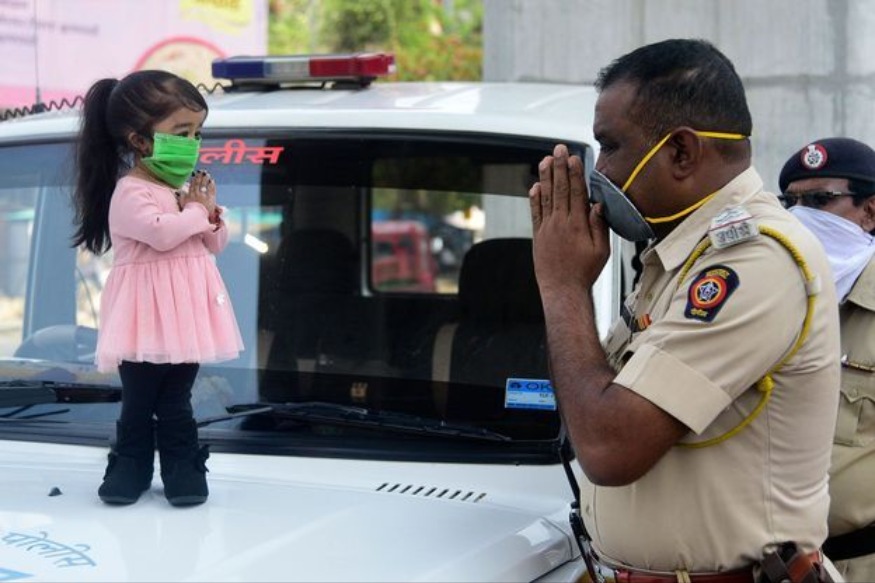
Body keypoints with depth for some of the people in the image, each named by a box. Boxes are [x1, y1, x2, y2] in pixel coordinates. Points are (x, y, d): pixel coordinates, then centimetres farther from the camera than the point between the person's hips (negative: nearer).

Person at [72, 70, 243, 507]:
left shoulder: (187, 187, 12)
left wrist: (210, 213, -5)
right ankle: (131, 466, 17)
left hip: (185, 312, 6)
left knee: (176, 402, 11)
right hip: (147, 316, -6)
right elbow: (161, 233, -29)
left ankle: (183, 468, 17)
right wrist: (196, 212, -11)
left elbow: (215, 244, 16)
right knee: (138, 401, 4)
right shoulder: (130, 193, -13)